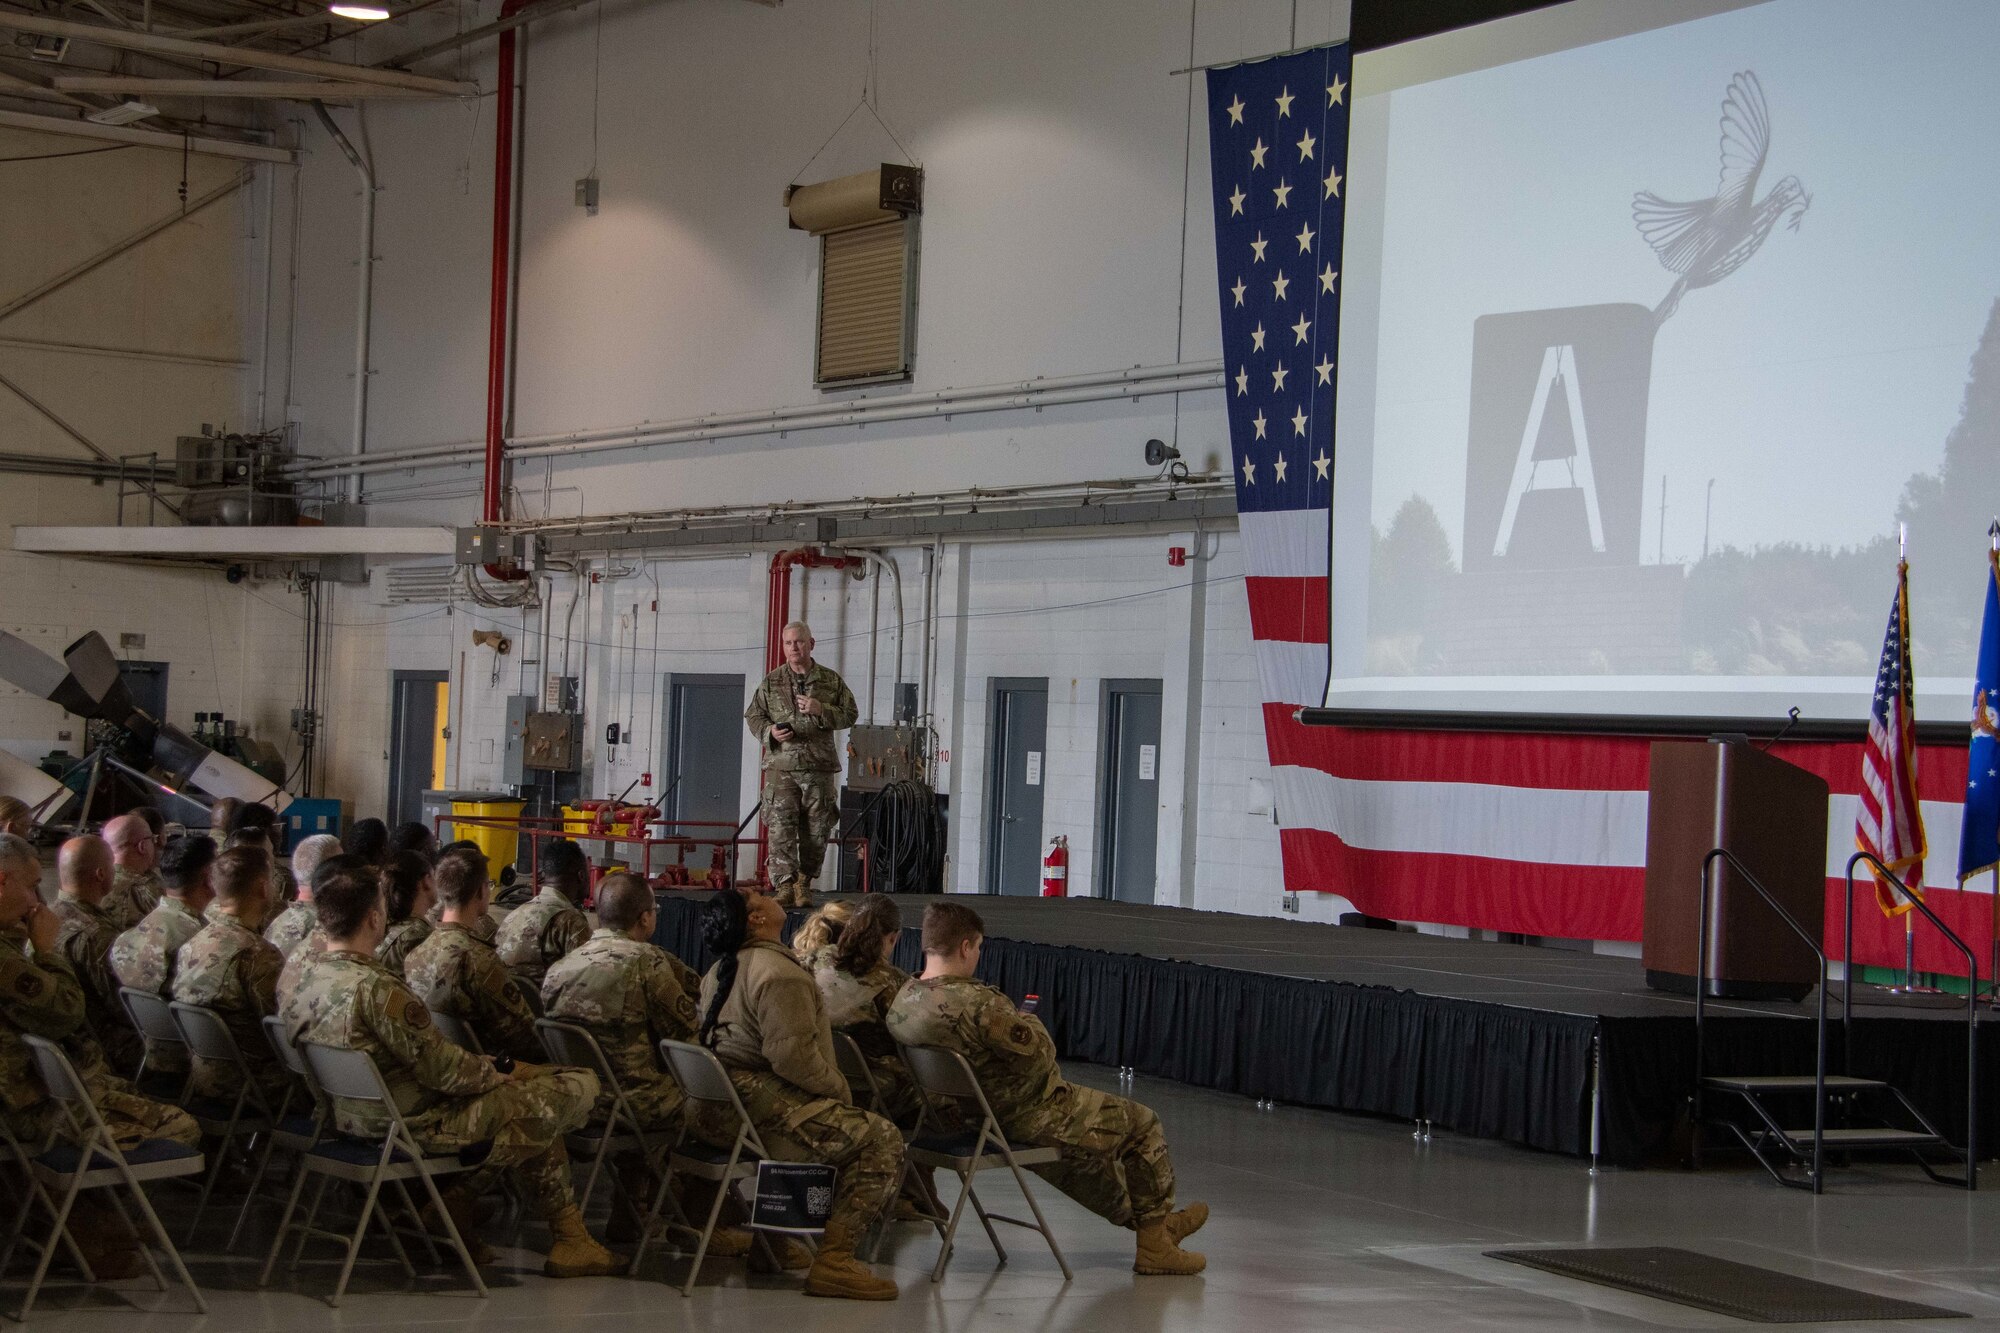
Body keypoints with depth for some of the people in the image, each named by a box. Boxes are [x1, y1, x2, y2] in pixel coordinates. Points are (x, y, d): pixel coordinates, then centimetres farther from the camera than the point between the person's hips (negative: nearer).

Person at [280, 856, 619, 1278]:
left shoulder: (304, 984, 2)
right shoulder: (375, 989, -27)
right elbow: (442, 1068, -23)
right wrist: (498, 1073, -3)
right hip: (415, 1124, -10)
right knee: (577, 1090, -5)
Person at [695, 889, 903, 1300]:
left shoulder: (720, 972, 20)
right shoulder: (779, 973, -14)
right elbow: (793, 1055, -23)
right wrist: (841, 1089, -6)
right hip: (760, 1108, -11)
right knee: (881, 1141, -14)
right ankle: (833, 1262, -21)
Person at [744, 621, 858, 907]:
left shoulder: (831, 681, 8)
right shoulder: (770, 683, 8)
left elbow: (850, 714, 7)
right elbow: (753, 715, 12)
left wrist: (821, 710, -10)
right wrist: (769, 732, -9)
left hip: (819, 768, 1)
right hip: (781, 767, -1)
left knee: (816, 831, 5)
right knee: (781, 829, -9)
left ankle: (803, 884, 18)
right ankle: (785, 886, -11)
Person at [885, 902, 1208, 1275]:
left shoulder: (901, 1004, -7)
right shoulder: (975, 1002, -33)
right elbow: (1038, 1053, -25)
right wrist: (1027, 1019, -5)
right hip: (1023, 1116, -9)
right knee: (1141, 1125, 11)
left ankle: (1136, 1216, 48)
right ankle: (1154, 1246, 21)